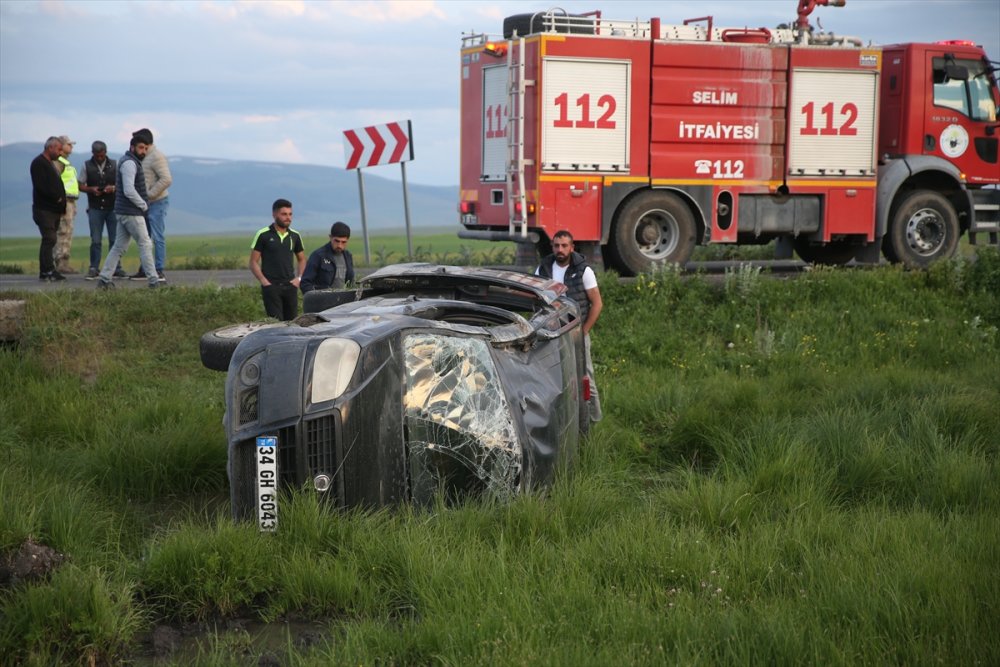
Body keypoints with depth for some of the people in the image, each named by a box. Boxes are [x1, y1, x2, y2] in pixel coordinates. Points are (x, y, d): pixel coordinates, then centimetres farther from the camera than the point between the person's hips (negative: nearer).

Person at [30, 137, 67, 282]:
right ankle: (48, 271, -15)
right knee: (49, 239, -13)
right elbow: (41, 187, -20)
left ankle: (45, 271, 11)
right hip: (44, 209, -9)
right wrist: (57, 199, -14)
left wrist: (61, 202, 11)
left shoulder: (50, 163, 21)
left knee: (49, 240, 9)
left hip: (54, 209, 9)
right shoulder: (39, 163, -9)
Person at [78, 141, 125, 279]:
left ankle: (116, 268, 8)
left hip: (112, 207, 0)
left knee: (114, 239, 2)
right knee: (95, 240, 0)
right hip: (95, 208, 0)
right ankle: (94, 268, 5)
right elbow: (81, 185, 7)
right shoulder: (87, 166, 5)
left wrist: (114, 188, -14)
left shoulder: (114, 165, 5)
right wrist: (91, 189, -13)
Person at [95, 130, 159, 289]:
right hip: (131, 213, -10)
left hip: (124, 212, 10)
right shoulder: (129, 163, -15)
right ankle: (153, 281, -3)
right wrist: (144, 205, -13)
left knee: (119, 246, 9)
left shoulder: (133, 162, 17)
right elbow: (129, 191, -25)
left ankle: (104, 279, 9)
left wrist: (143, 203, 14)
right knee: (145, 245, -5)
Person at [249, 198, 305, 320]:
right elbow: (253, 262, -1)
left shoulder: (295, 236, 10)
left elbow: (302, 259, 21)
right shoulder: (263, 235, -2)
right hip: (271, 286, -4)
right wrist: (263, 281, -12)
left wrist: (298, 278, 4)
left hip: (290, 286, 4)